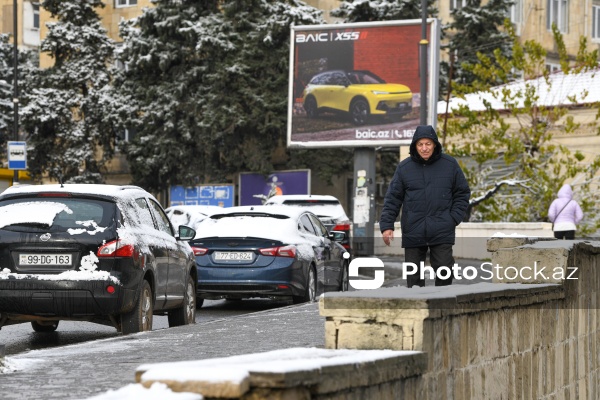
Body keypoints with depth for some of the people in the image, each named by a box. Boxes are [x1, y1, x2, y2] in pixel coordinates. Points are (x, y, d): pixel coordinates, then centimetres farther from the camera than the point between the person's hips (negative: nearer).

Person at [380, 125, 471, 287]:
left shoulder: (450, 165, 4)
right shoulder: (404, 167, 4)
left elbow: (462, 193, 10)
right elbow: (393, 198, 4)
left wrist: (454, 218, -2)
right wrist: (386, 225, -5)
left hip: (442, 232, -1)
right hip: (413, 233, 1)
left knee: (444, 272, -5)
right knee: (414, 276, 3)